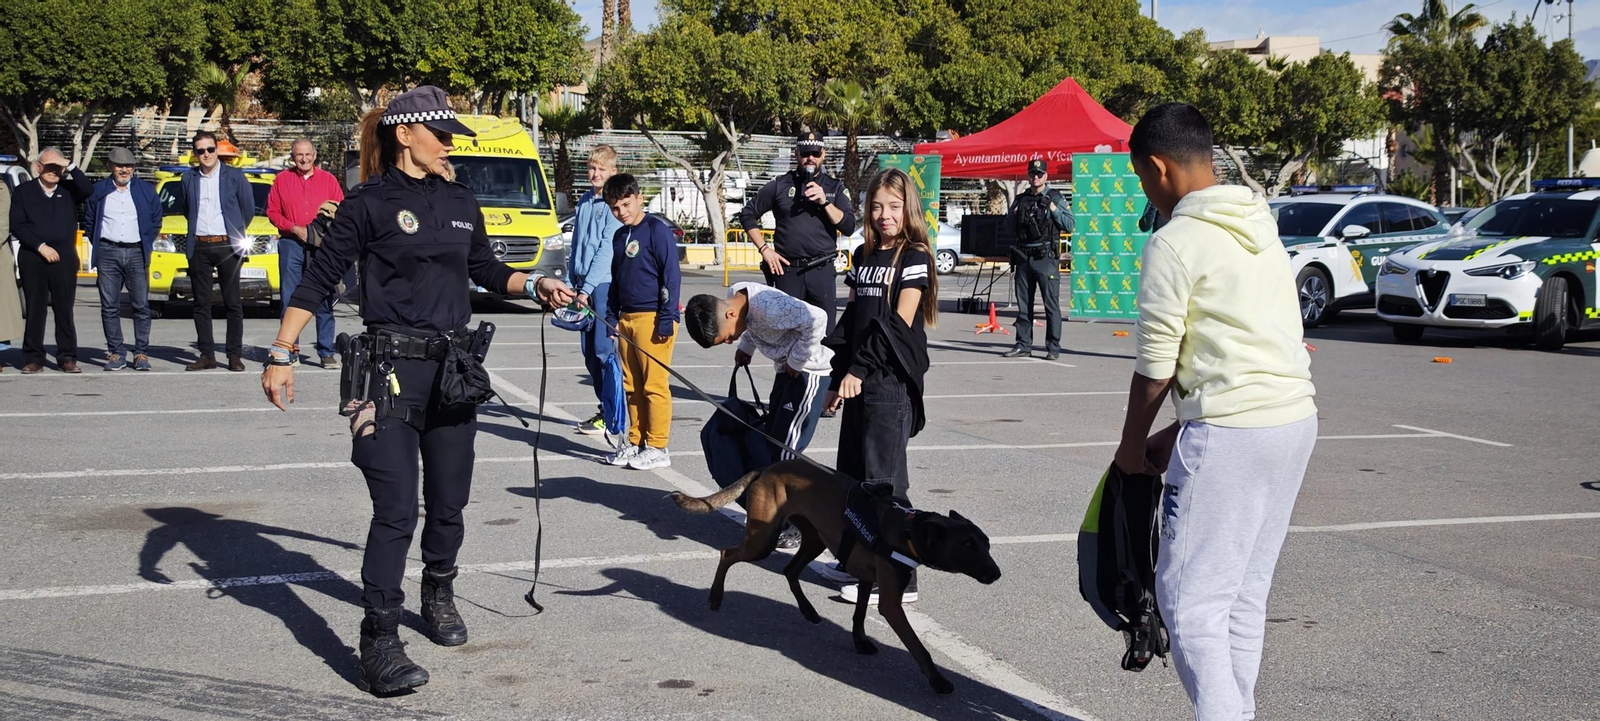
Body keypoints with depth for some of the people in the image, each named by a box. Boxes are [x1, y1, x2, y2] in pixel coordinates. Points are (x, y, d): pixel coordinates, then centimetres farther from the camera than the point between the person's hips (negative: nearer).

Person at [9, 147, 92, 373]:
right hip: (33, 259, 0)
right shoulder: (24, 191, 8)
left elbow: (88, 190, -12)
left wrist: (70, 167, -14)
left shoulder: (69, 189, 10)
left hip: (64, 259, 0)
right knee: (35, 310, 2)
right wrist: (41, 247, -9)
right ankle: (33, 359, 6)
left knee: (64, 310, 1)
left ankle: (67, 357, 6)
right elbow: (17, 226, 1)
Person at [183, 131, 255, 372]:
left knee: (233, 303, -1)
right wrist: (198, 229, 15)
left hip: (226, 245, -3)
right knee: (201, 304, 3)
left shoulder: (234, 176, 2)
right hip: (199, 247, 3)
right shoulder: (189, 178, 10)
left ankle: (235, 355, 3)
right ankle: (207, 355, 8)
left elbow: (249, 208, 8)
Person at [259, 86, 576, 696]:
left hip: (454, 364, 5)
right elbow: (318, 280, -6)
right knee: (396, 507, -11)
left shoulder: (460, 202, 10)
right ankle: (380, 642, -6)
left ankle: (439, 594, 38)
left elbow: (486, 270, 24)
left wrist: (536, 284, 8)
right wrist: (281, 355, -11)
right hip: (393, 368, -5)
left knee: (449, 499, 14)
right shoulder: (370, 203, -5)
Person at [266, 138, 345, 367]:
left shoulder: (328, 179, 11)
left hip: (321, 245, 0)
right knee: (290, 299, 0)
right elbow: (272, 212, 7)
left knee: (324, 299, -2)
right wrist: (294, 228, -6)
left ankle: (326, 352, 2)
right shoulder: (282, 180, 10)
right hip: (291, 244, 0)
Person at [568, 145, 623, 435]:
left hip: (605, 283, -7)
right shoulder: (584, 202, 15)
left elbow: (607, 250, -14)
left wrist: (587, 287, -17)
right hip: (583, 284, 8)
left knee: (604, 348, -8)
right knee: (589, 351, 9)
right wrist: (571, 282, 14)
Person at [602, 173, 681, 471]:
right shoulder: (619, 236, 16)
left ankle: (657, 448, -1)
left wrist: (667, 318, -14)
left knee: (654, 385, -5)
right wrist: (612, 317, 15)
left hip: (652, 318, -7)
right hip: (626, 318, 7)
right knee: (632, 386, 10)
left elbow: (671, 276, -10)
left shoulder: (657, 230, -6)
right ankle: (636, 443, 17)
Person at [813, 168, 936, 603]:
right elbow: (850, 320, 15)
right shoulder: (864, 255, 15)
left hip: (891, 382, -7)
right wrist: (838, 378, 11)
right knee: (852, 474, 12)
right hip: (858, 380, 7)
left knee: (882, 478, -7)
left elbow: (900, 325, -13)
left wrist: (860, 370, -16)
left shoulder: (914, 257, -6)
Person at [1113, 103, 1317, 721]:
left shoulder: (1176, 243, -10)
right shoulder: (1261, 225, 15)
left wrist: (1131, 449, 8)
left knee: (1189, 596, -2)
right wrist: (1180, 432, 18)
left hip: (1230, 432, -9)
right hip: (1296, 415, 9)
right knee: (1245, 593, 15)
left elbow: (1155, 368, -7)